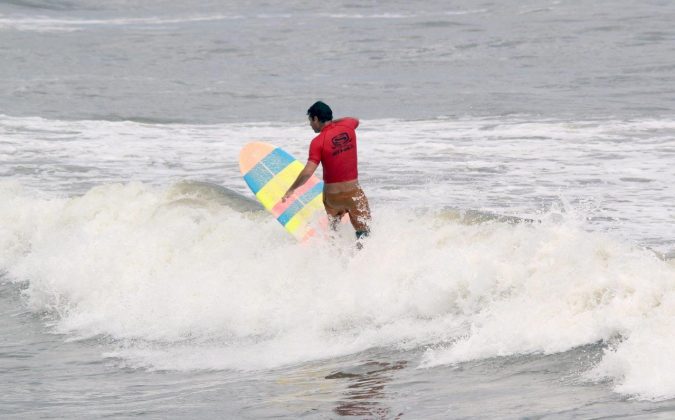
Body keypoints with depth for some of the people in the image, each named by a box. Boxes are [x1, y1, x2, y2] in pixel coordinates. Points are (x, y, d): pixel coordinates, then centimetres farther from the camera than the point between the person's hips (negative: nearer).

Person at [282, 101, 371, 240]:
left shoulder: (318, 142, -13)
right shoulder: (347, 127, -1)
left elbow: (307, 172, -21)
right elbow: (355, 120, 27)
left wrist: (291, 190, -9)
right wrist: (334, 121, 29)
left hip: (332, 196, -2)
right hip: (353, 192, 2)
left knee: (330, 234, 23)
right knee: (364, 234, 1)